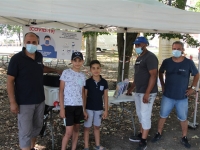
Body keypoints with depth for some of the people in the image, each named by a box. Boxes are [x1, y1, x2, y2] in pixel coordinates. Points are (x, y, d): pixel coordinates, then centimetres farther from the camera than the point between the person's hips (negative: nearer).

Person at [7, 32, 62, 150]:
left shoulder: (39, 56, 3)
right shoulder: (17, 58, -14)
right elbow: (10, 81, -13)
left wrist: (56, 70, 20)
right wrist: (13, 102, -16)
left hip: (40, 100, 6)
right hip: (24, 102, -6)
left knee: (37, 126, 19)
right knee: (25, 131, 0)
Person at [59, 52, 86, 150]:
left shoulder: (82, 76, 8)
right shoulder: (66, 73, -6)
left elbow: (82, 93, 13)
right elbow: (61, 91, -6)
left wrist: (84, 109, 10)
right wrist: (62, 108, -11)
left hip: (79, 106, 5)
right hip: (68, 106, -5)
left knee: (76, 129, 13)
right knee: (69, 132, -5)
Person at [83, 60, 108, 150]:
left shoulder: (104, 82, -4)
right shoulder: (87, 82, -10)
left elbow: (105, 97, 2)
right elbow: (84, 97, -6)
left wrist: (106, 110, 2)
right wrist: (83, 110, -9)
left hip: (99, 109, 3)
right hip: (89, 108, -2)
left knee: (97, 127, 17)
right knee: (87, 127, 7)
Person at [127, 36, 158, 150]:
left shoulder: (150, 57, -14)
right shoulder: (139, 57, 15)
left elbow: (153, 75, -20)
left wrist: (147, 93, -24)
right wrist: (131, 88, 25)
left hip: (147, 93, -9)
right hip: (138, 92, 9)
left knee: (145, 116, -3)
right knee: (140, 114, 17)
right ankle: (141, 135, 31)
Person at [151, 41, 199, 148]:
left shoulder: (189, 63, -8)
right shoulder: (166, 62, -4)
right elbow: (160, 72, 14)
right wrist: (162, 85, 7)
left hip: (182, 97, -1)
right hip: (167, 96, 1)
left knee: (183, 119, 11)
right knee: (163, 116, 11)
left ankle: (184, 138, 29)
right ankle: (159, 134, 29)